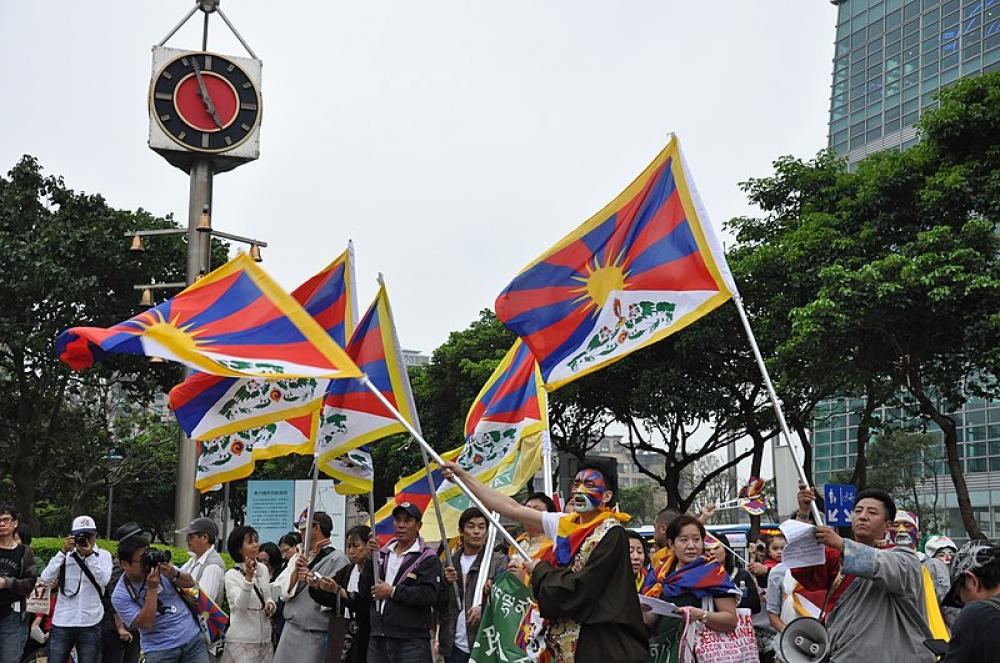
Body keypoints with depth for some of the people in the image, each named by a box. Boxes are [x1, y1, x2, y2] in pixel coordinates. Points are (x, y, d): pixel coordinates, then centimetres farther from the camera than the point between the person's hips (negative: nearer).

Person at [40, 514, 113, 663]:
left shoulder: (103, 555, 4)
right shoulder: (66, 555, 6)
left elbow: (103, 580, -12)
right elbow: (46, 578, -7)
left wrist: (90, 554, -18)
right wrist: (63, 551, -14)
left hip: (90, 624, -1)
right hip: (62, 623, 1)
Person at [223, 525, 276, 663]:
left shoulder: (263, 569, 7)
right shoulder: (231, 575, -9)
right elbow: (240, 604, -23)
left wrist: (270, 603, -2)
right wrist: (248, 577, -36)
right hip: (241, 641, -5)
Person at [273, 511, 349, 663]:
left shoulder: (337, 559, -8)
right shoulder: (298, 557, 12)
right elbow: (284, 591, 4)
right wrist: (296, 571, -9)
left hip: (315, 635, -6)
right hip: (289, 631, 6)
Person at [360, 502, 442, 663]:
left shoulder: (428, 558, -2)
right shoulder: (383, 554, 15)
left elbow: (430, 594, -16)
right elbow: (364, 591, 8)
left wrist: (392, 592, -13)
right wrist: (370, 558, -4)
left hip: (411, 642, -6)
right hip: (377, 639, 6)